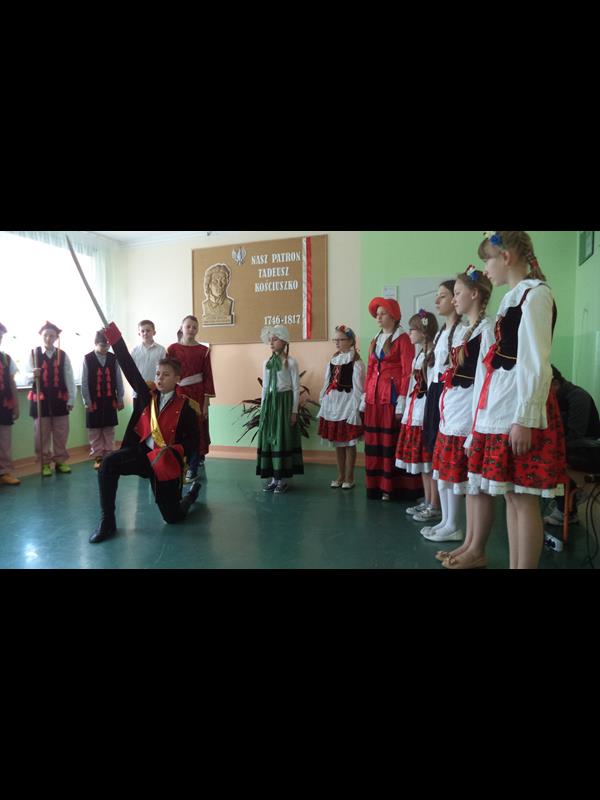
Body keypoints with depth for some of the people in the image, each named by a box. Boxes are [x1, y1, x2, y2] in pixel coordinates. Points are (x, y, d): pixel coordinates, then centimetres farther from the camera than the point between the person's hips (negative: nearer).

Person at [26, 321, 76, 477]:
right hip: (40, 399, -1)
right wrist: (33, 375, -25)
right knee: (42, 434, 5)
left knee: (61, 433, 7)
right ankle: (45, 464, 16)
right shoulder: (34, 353, 1)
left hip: (59, 399, 1)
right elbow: (27, 376, -1)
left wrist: (71, 399, -1)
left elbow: (69, 378, 2)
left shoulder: (63, 355, 4)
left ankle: (61, 461, 20)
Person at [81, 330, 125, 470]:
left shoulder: (113, 359, 0)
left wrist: (120, 399, 3)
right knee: (95, 431, 6)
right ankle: (98, 457, 16)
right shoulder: (87, 359, -5)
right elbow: (84, 382, -4)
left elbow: (118, 380, 3)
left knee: (109, 430, 9)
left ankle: (108, 456, 19)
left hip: (110, 400, 2)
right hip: (94, 400, -2)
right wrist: (87, 401, -7)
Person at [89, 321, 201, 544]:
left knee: (173, 517, 4)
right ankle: (107, 522, -13)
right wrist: (114, 336, -15)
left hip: (167, 461, -3)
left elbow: (193, 441, -6)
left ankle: (192, 493, 42)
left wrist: (174, 452, -26)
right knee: (108, 465, -29)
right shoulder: (148, 396, 1)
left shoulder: (184, 407, -8)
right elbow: (129, 368, -8)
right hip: (141, 452, 3)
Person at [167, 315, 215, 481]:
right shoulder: (172, 349, 2)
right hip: (177, 394, 1)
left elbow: (208, 376, 0)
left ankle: (193, 468, 11)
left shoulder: (203, 350, 1)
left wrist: (206, 401, -5)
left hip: (197, 395, -1)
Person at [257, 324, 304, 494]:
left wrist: (294, 411, -9)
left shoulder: (291, 362, -5)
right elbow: (264, 388, 15)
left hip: (284, 402, -5)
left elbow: (296, 388, -5)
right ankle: (273, 477, 15)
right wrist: (263, 408, 11)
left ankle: (283, 478, 8)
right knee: (268, 438, 5)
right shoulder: (266, 363, 10)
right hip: (269, 403, 5)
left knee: (283, 439, -1)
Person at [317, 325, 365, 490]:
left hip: (347, 403, -6)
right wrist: (323, 404, 9)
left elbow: (358, 387, -12)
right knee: (337, 442, 12)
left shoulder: (356, 362, -7)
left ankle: (349, 477, 12)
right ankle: (340, 475, 23)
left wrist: (356, 409, -16)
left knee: (349, 442, 1)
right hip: (333, 404, 7)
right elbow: (327, 383, 13)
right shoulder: (333, 360, 13)